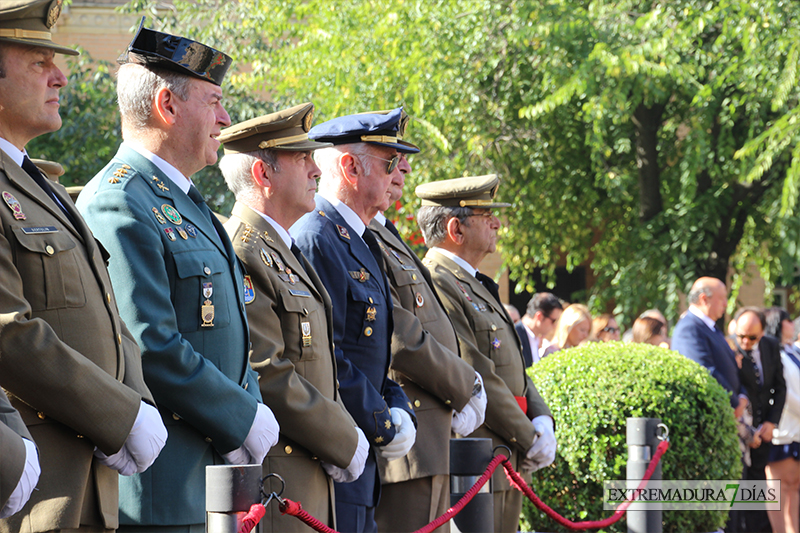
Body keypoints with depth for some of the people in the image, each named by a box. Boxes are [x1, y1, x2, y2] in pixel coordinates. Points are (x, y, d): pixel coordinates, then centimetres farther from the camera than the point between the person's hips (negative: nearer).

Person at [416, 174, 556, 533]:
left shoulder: (476, 286, 20)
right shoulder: (435, 285, -14)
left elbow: (513, 367, 20)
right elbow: (475, 378, -18)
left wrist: (541, 421, 2)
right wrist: (529, 439, -12)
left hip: (507, 463, 10)